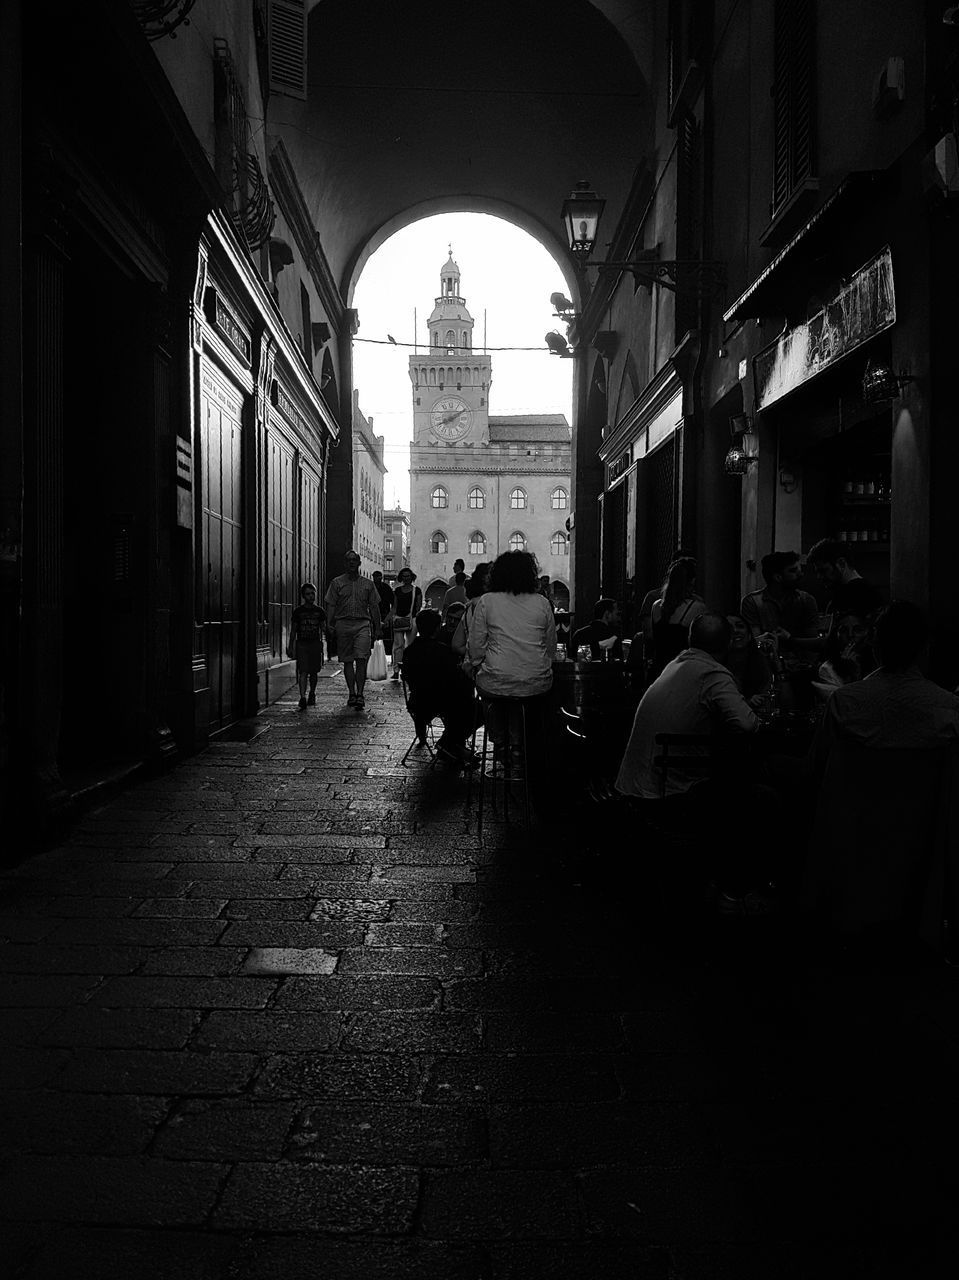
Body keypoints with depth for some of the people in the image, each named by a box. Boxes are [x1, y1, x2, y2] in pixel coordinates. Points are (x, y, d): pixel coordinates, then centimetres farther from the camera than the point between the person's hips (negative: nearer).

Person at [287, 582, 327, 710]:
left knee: (314, 672, 8)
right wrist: (291, 647, 5)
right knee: (303, 672, -12)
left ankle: (312, 694, 26)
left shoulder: (319, 611, 7)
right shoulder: (298, 611, 3)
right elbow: (293, 631, 8)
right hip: (302, 643, -2)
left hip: (315, 643, 2)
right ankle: (302, 697, -21)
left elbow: (323, 629, 11)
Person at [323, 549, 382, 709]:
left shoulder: (368, 583, 12)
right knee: (347, 660, 5)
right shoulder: (337, 583, 9)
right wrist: (330, 625, -2)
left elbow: (374, 607, 13)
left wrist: (377, 628, 8)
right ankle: (351, 694, 13)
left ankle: (360, 694, -13)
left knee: (361, 660, -13)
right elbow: (331, 606, 7)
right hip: (343, 623, 1)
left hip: (362, 623, -1)